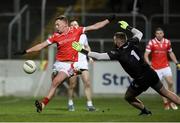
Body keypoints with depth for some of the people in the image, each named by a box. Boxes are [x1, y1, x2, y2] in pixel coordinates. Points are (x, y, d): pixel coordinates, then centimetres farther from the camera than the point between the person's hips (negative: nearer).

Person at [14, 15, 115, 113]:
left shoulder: (76, 31, -1)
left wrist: (108, 20, 3)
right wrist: (25, 52, 5)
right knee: (54, 84, 7)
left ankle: (43, 104, -25)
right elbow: (41, 46, 8)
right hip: (58, 63, 5)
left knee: (56, 82, -18)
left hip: (69, 64, -5)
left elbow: (95, 27, 4)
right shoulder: (56, 36, 4)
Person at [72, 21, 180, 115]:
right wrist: (128, 27, 34)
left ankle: (145, 111, 16)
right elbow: (139, 33, 24)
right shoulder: (132, 43, 2)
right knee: (165, 93, 15)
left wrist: (83, 50, -9)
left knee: (128, 97, 18)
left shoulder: (118, 53, -12)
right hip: (151, 74, 5)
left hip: (141, 80, -5)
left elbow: (99, 56, -13)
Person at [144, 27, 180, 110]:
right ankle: (166, 103, 10)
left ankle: (171, 102, 5)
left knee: (170, 83, -10)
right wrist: (149, 64, -26)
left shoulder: (167, 42, 4)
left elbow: (171, 53, 19)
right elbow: (146, 55, -11)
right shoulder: (151, 43, -7)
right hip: (156, 68, -2)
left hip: (166, 66, 2)